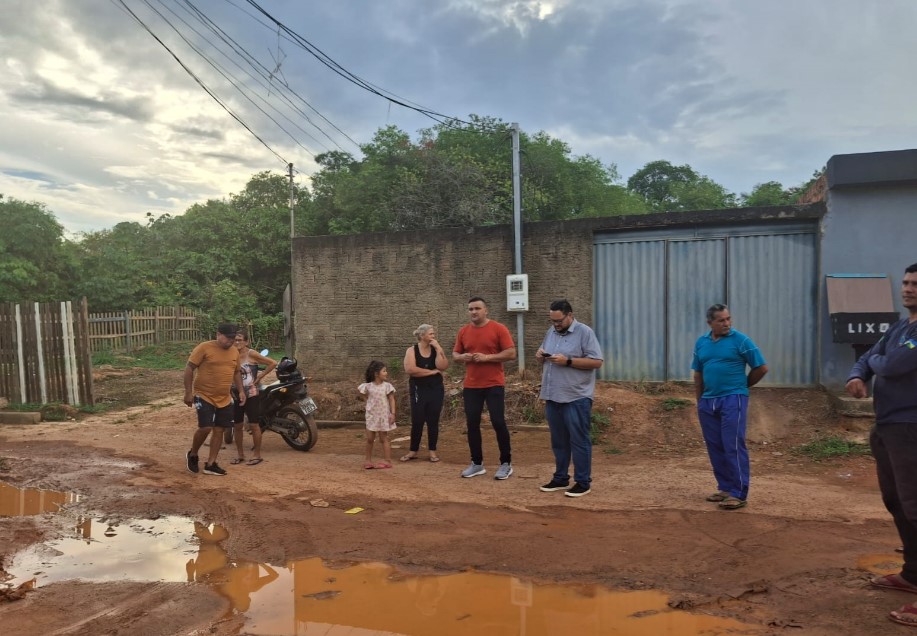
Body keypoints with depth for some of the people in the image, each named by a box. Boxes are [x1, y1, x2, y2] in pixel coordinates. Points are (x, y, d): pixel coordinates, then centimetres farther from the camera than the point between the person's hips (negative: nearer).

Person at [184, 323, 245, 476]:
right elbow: (189, 368, -10)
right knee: (205, 428, -13)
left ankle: (210, 464, 16)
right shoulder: (204, 348, -12)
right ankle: (192, 455, 15)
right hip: (204, 396, -6)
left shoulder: (234, 352, 6)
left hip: (224, 399, 6)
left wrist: (241, 391, 9)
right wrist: (188, 392, -14)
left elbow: (237, 372, 19)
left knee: (219, 430, 6)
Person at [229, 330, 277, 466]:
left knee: (253, 425, 1)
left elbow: (273, 363, -13)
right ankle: (240, 454, 23)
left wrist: (260, 377, -10)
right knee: (237, 425, 10)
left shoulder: (251, 354, -10)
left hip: (251, 395, -5)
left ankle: (257, 455, 11)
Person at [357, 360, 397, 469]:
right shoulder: (368, 386, -6)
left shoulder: (387, 386, -8)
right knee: (370, 438, 8)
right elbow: (360, 391, 14)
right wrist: (367, 399, 6)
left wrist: (393, 413, -12)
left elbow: (391, 400, -6)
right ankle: (368, 459, 21)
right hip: (371, 415, 1)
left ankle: (387, 460, 8)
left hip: (383, 415, -1)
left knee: (384, 438, 4)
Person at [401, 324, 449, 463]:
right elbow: (410, 369, -18)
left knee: (433, 421, 5)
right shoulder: (412, 350, -4)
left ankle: (432, 451, 14)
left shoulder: (435, 350, 4)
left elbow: (443, 366, -11)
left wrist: (439, 349, -15)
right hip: (419, 390, -2)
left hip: (436, 390, 2)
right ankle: (413, 451, 14)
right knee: (417, 421, 1)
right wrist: (431, 371, -13)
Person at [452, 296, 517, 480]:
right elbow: (455, 354, 15)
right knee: (472, 424, 6)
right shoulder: (463, 331, 8)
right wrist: (463, 357, -8)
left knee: (498, 423, -2)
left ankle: (506, 463, 12)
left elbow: (511, 353, -10)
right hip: (471, 386, 4)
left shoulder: (499, 329, -6)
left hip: (494, 385, -4)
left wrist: (487, 357, -18)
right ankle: (477, 463, 20)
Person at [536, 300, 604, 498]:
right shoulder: (551, 332, 12)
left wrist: (567, 361, -21)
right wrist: (540, 356, -2)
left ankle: (583, 482, 11)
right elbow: (543, 356, 23)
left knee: (579, 441, 2)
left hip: (576, 398, -7)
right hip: (552, 397, 7)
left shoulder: (584, 332, -9)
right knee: (558, 441, 15)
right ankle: (560, 478, 27)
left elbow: (597, 361, -15)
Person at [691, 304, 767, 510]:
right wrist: (699, 400, 13)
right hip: (708, 401, 6)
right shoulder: (701, 343, 9)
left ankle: (739, 494, -2)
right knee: (715, 447, 10)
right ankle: (725, 488, 21)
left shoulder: (741, 340, -5)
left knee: (734, 447, -7)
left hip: (733, 399, -5)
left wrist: (743, 385, 9)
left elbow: (762, 367, -1)